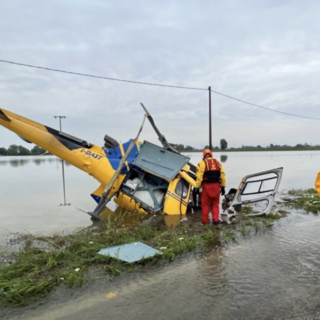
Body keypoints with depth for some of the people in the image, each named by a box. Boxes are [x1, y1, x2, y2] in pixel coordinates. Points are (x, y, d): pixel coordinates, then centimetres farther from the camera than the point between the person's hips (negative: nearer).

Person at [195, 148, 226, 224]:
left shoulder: (202, 163, -4)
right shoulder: (217, 163, 10)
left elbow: (199, 177, -12)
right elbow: (222, 175, 8)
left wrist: (197, 187, -7)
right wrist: (223, 187, 13)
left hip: (207, 186, -3)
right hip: (216, 186, 4)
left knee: (205, 204, 9)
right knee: (215, 204, 15)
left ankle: (205, 221, 15)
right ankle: (215, 220, 12)